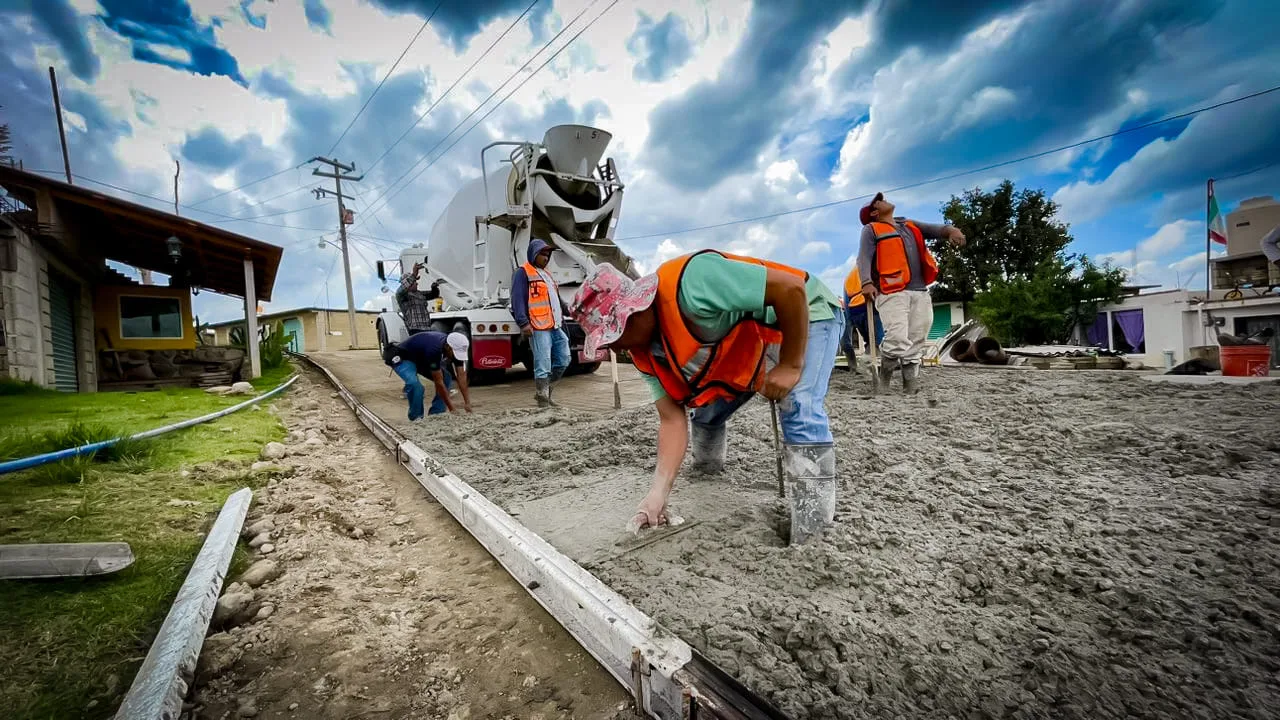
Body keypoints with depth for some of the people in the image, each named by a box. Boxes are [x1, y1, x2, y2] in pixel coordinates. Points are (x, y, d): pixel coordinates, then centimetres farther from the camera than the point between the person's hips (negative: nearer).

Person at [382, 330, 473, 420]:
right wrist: (452, 409, -30)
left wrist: (467, 403, -24)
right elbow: (439, 382, -34)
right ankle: (416, 419, -9)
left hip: (421, 358, 7)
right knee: (415, 385, -32)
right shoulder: (434, 349, -40)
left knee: (446, 378, -5)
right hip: (400, 358, -7)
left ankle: (435, 415, 4)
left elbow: (461, 376, -17)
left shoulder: (456, 348, -19)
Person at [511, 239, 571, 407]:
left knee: (563, 361, 9)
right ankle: (543, 401, 0)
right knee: (543, 366, -8)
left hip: (556, 327, 9)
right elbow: (517, 299, -10)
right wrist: (523, 322, -20)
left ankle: (544, 392, 23)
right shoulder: (523, 273, 0)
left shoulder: (547, 274, 27)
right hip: (538, 328, -9)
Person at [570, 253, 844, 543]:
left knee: (800, 410, -29)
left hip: (807, 314, -7)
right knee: (706, 412, 13)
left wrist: (791, 366, -28)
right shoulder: (646, 351, -11)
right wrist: (659, 492, -20)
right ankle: (707, 468, 44)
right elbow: (672, 420, -11)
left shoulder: (690, 284, -39)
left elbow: (791, 287, -35)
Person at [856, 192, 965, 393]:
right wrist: (867, 283, -23)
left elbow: (934, 229, 13)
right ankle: (885, 370, 4)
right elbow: (864, 258, -6)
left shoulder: (910, 225, 26)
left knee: (916, 342, 5)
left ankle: (911, 384, 11)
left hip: (920, 292, 6)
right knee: (898, 339, -20)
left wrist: (951, 230, -11)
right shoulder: (871, 229, 8)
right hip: (893, 293, -6)